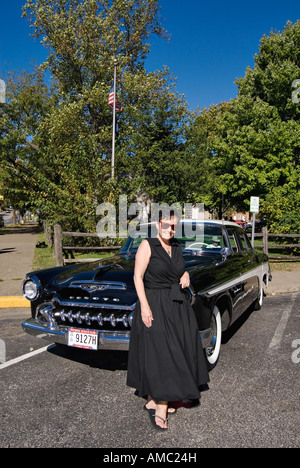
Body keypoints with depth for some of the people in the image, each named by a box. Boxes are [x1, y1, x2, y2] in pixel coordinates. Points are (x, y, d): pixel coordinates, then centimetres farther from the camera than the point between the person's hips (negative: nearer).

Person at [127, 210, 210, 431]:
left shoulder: (176, 246, 9)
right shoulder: (147, 245, -10)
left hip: (177, 306, 7)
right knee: (157, 355, -4)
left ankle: (155, 401, 25)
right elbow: (138, 277, -13)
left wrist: (185, 276, 0)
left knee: (174, 353, 11)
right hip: (155, 306, -7)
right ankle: (159, 409, 7)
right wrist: (144, 306, -21)